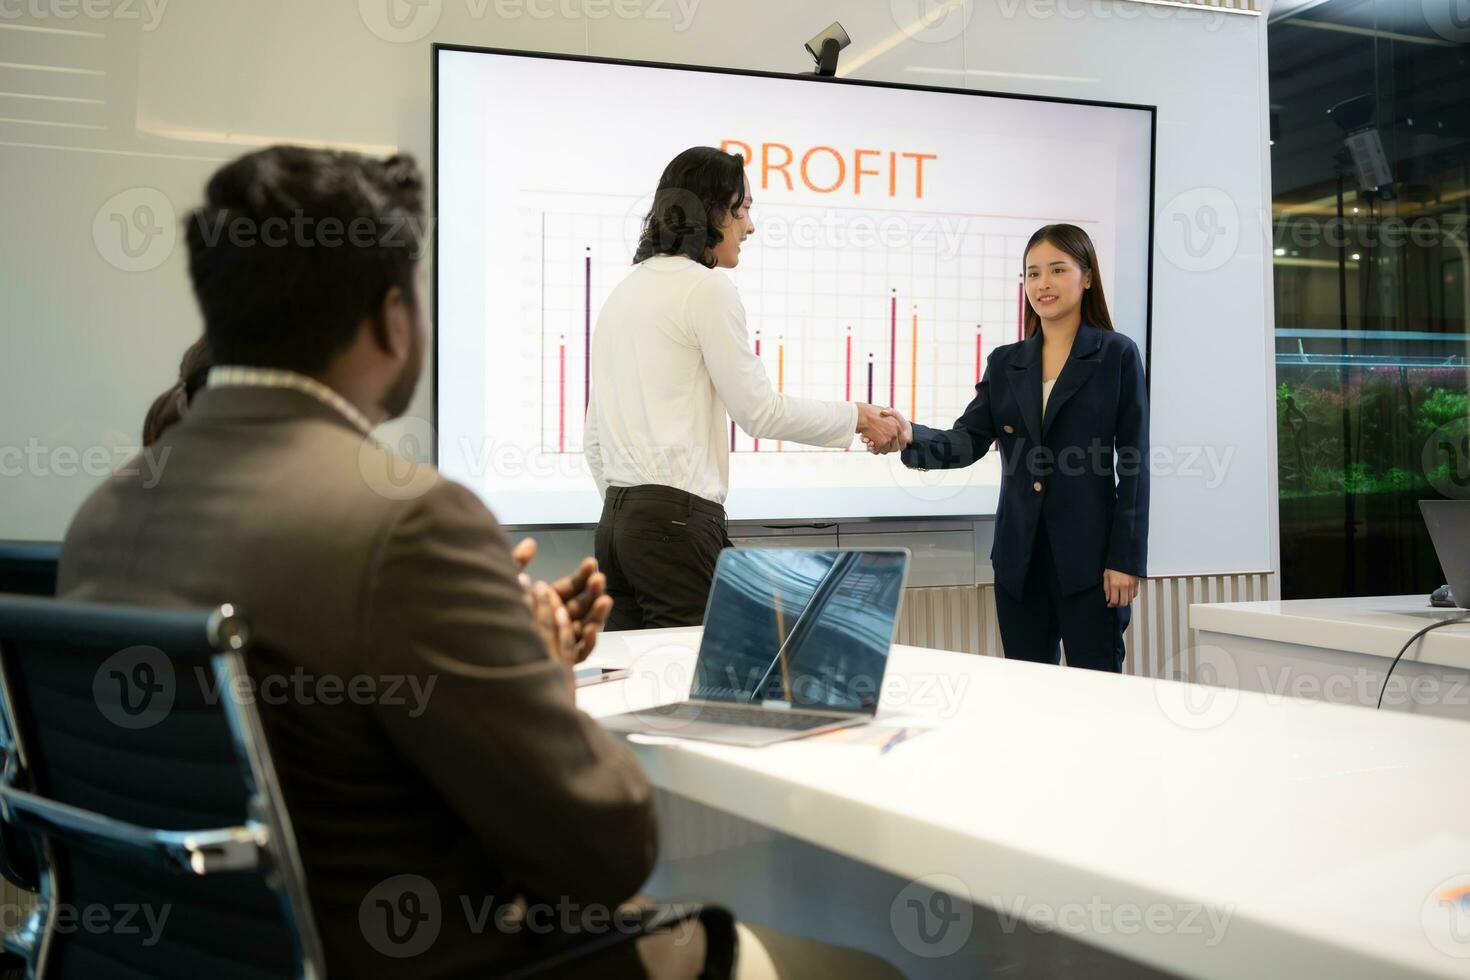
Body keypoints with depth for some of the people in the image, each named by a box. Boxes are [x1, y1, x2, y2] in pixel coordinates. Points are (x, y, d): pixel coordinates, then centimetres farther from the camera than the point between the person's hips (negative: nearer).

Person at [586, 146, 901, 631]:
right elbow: (759, 410, -6)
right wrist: (854, 417, 6)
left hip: (617, 521, 9)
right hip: (678, 519, -9)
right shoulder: (706, 288, -7)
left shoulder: (624, 291, 18)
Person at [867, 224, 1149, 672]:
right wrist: (910, 437, -20)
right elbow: (967, 441, 2)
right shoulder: (1005, 362, 12)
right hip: (1019, 559, 4)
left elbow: (1134, 463, -2)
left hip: (1088, 556, -4)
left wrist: (1126, 559, -9)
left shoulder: (1117, 356, 1)